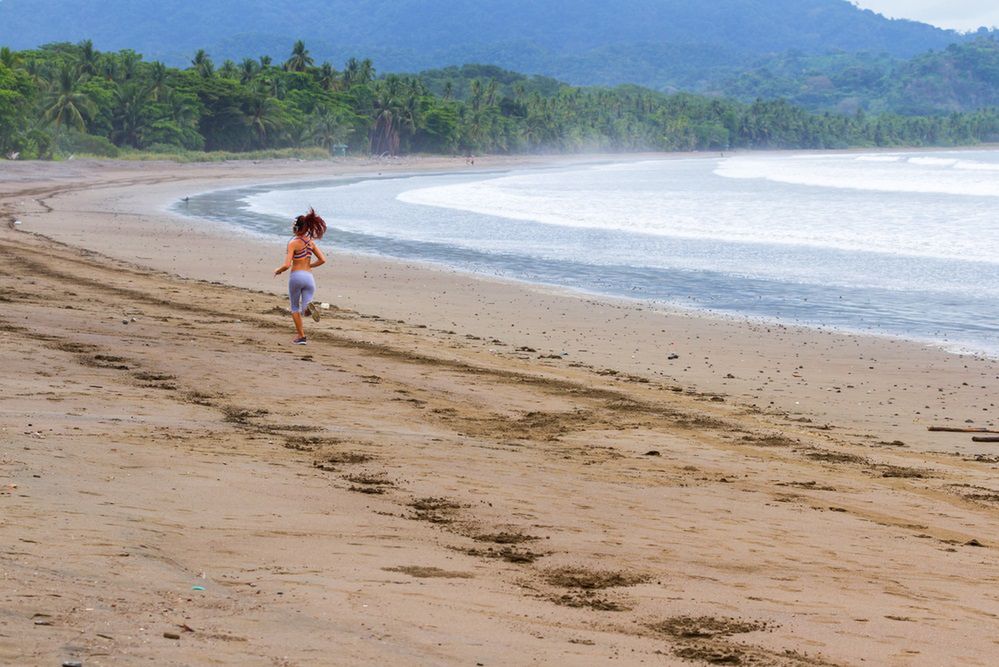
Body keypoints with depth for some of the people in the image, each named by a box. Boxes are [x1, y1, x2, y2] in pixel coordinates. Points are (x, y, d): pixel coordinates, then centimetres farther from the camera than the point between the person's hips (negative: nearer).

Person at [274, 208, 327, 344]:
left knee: (295, 308, 16)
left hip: (296, 276, -4)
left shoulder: (293, 243, -9)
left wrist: (278, 270, 4)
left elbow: (287, 265, -16)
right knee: (306, 310, 4)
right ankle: (310, 306, -32)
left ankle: (301, 336, 11)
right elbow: (322, 260, 9)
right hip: (309, 277, 4)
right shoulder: (311, 242, 9)